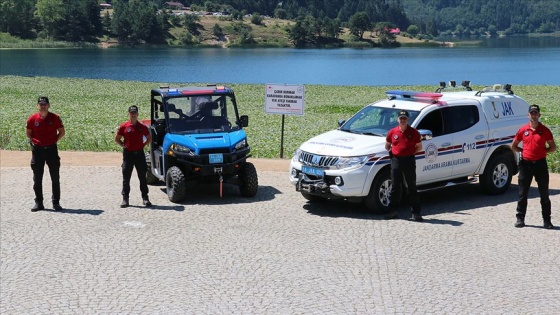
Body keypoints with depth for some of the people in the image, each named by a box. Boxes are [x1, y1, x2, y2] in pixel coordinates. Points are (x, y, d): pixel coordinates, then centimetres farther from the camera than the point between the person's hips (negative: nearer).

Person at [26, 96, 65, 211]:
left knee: (55, 178, 3)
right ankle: (38, 203, 14)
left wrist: (54, 140, -1)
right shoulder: (32, 118, 0)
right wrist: (33, 141, 1)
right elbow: (28, 132, 13)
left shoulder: (55, 118, -2)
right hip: (37, 149, 1)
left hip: (51, 149, -1)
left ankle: (56, 202, 12)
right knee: (37, 179, 5)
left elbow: (62, 132, 8)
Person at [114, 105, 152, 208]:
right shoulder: (123, 126, -1)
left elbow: (149, 138, 15)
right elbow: (117, 139, 9)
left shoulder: (142, 127, 3)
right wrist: (123, 146, -1)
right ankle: (125, 198, 9)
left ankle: (145, 198, 12)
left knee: (142, 177, 5)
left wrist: (143, 145, 3)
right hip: (128, 154, -1)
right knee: (126, 178, 3)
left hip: (139, 153, 1)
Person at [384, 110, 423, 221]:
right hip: (396, 160, 2)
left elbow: (419, 146, 10)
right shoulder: (392, 132, 5)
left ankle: (416, 213, 5)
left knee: (412, 187, 2)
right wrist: (392, 153, 6)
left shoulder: (413, 132, 1)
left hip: (409, 160, -1)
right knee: (395, 187, 7)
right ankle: (392, 211, 16)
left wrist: (411, 153, -1)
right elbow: (387, 146, 18)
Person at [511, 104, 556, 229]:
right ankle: (520, 218, 13)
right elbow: (513, 146, 13)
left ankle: (547, 220, 10)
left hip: (540, 164, -1)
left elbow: (553, 147, 6)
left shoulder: (544, 130, 1)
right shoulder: (523, 130, 4)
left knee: (544, 194, 3)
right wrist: (524, 151, 2)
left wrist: (542, 151, -5)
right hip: (526, 164, 1)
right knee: (523, 193, 5)